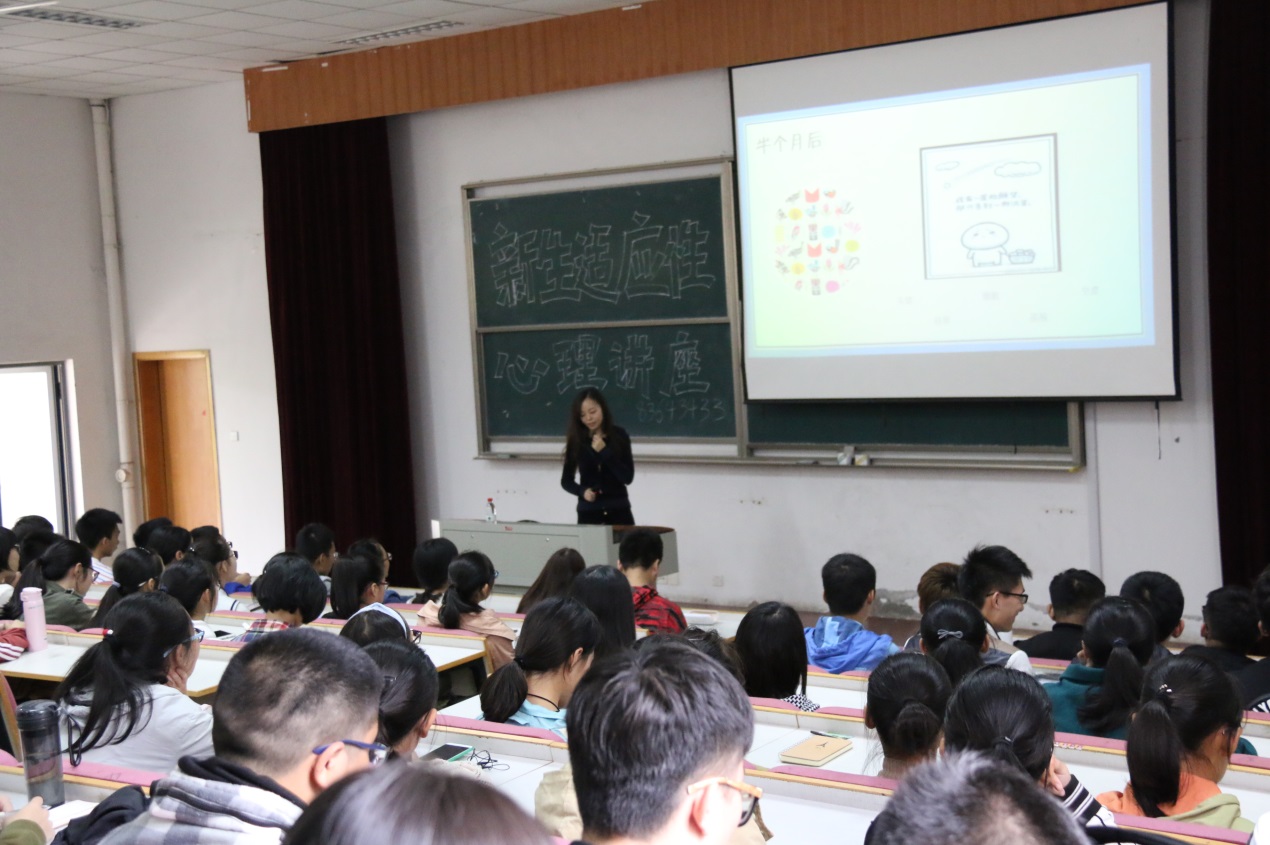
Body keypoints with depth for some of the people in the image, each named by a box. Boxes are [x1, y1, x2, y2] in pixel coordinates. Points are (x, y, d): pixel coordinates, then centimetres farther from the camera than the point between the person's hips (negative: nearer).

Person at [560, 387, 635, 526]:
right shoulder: (576, 440, 1)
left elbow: (627, 477, -8)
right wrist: (582, 491, -12)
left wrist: (605, 452, -16)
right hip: (588, 512, 1)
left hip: (619, 511, -1)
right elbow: (566, 480, 8)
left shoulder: (619, 436, -2)